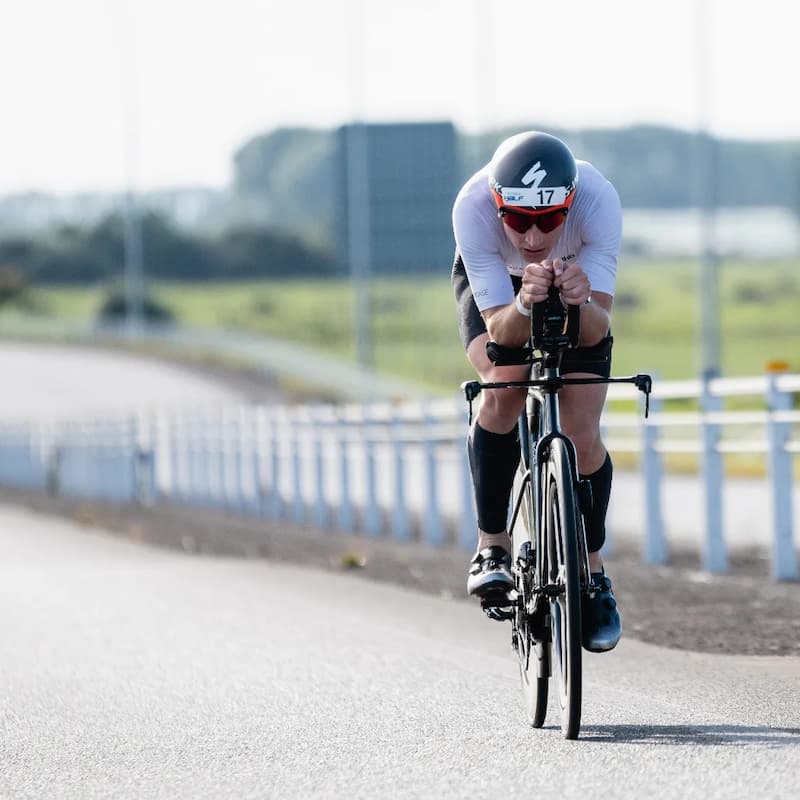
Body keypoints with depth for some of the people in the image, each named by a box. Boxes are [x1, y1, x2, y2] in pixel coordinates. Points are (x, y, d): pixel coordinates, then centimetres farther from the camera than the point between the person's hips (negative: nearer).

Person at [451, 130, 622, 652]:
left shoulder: (599, 201, -39)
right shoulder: (473, 207, -39)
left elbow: (598, 331, -37)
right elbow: (500, 330, -37)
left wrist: (582, 303, -58)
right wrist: (525, 303, -57)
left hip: (579, 282, 1)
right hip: (493, 283, -1)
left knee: (583, 437, -8)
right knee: (504, 387, -29)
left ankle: (593, 569, 16)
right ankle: (493, 545, -14)